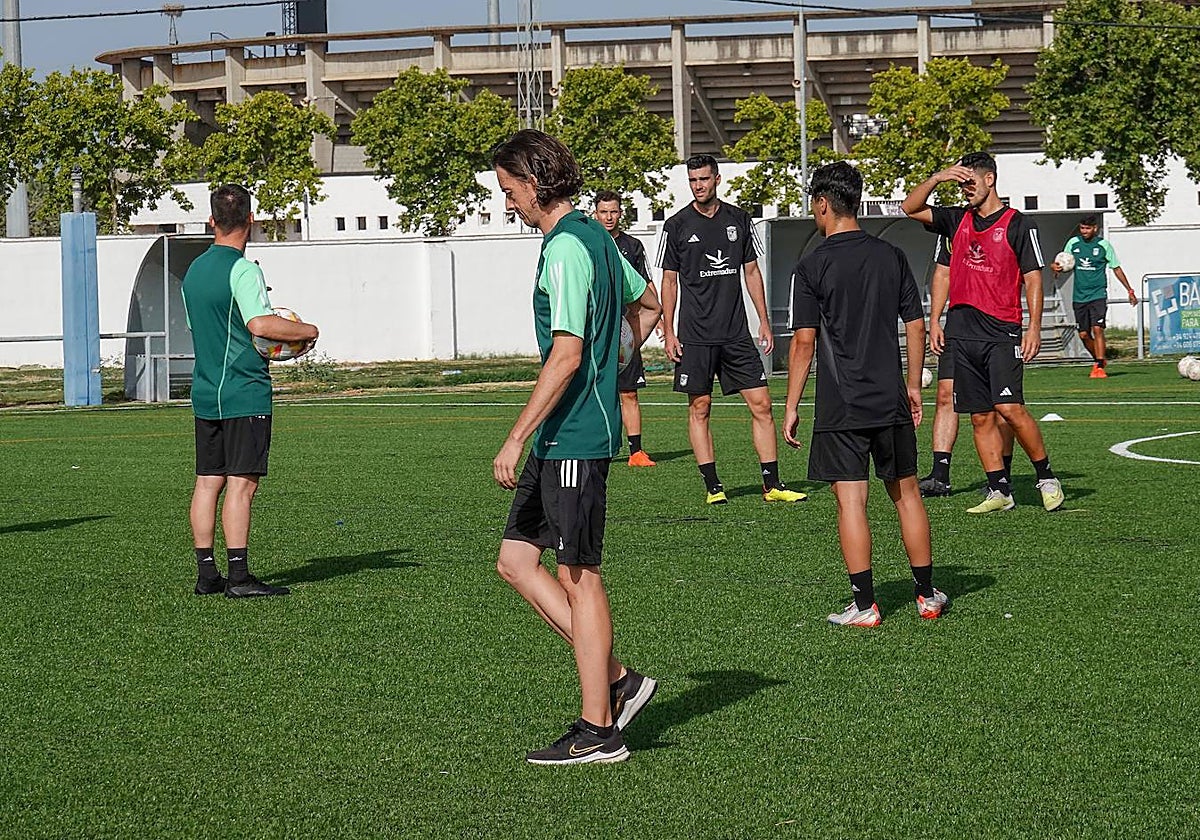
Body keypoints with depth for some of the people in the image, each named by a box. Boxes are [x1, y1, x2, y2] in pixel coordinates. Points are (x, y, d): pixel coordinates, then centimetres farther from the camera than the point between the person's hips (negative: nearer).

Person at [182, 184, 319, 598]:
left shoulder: (194, 270, 13)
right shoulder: (242, 270, -12)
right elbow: (260, 323, -25)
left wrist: (275, 338, 23)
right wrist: (306, 330, -9)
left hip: (205, 392, 8)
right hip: (244, 393, -8)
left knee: (208, 482, 9)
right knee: (241, 483, -7)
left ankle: (206, 573, 11)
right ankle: (239, 577, -9)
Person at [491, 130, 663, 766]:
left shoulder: (566, 249, -17)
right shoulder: (595, 236, 14)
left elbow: (566, 355, -23)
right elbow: (648, 306, 28)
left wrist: (515, 439, -21)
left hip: (574, 438, -10)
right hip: (560, 440, 10)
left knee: (578, 575, -2)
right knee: (515, 560, 11)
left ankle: (598, 730, 7)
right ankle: (616, 680, 13)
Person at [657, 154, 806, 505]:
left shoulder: (739, 220, 8)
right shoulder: (677, 225, 0)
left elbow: (751, 272, 14)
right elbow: (669, 281, 3)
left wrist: (764, 321, 9)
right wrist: (668, 332, -2)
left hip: (736, 332, 2)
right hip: (695, 335, -2)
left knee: (761, 404, -2)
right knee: (700, 408, 1)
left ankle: (772, 485, 2)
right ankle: (713, 486, 7)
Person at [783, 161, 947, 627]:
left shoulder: (811, 267, -8)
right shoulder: (892, 256, 5)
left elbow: (803, 342, -9)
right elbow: (916, 326, 8)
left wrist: (791, 408, -3)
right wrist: (913, 386, 19)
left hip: (839, 408, -4)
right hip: (891, 401, 4)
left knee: (850, 501, -1)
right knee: (906, 493, 13)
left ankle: (864, 605, -2)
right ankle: (927, 595, 19)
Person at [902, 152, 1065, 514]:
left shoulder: (1018, 225, -1)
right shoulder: (957, 220, 14)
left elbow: (1032, 277, -3)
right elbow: (911, 208, 13)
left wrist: (1034, 326, -12)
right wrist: (937, 178, -2)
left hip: (1001, 332, -5)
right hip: (960, 331, 5)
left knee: (1009, 408, -16)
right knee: (981, 417, 4)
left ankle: (1047, 478, -1)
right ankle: (999, 491, 8)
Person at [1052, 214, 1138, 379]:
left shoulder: (1104, 245, -2)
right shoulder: (1073, 243, 5)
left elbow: (1116, 268, 7)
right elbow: (1063, 263, 14)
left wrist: (1130, 291, 8)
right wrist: (1056, 267, -11)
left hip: (1098, 295, -3)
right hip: (1079, 296, 3)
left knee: (1097, 329, -17)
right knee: (1083, 334, 5)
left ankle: (1099, 366, -16)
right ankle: (1099, 359, 28)